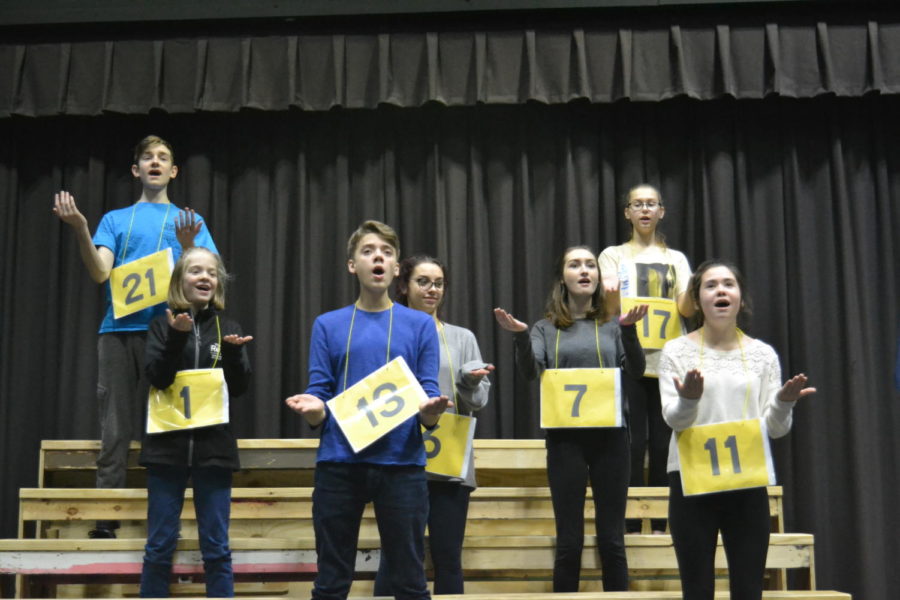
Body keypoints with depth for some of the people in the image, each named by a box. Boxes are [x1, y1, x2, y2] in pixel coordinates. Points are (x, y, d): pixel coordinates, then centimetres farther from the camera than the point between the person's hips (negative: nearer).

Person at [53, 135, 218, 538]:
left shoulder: (190, 220, 16)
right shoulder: (115, 219, 18)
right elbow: (100, 273, 3)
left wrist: (188, 245, -17)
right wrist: (80, 229, -12)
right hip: (120, 328, 1)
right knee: (115, 426, -2)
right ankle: (105, 521, -1)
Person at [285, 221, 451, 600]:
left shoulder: (420, 325, 6)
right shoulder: (327, 325, 9)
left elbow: (428, 414, 2)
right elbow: (318, 402, 5)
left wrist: (431, 410, -21)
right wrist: (311, 408, -19)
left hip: (401, 464, -1)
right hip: (338, 464, 1)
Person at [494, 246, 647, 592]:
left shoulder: (613, 325, 10)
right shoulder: (546, 328, 8)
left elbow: (636, 371, -4)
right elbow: (530, 372, -8)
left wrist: (629, 330, -20)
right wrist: (520, 337, -26)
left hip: (610, 435, 1)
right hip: (565, 437, -1)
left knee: (612, 540, 4)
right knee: (569, 541, 2)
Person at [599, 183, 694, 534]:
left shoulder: (676, 259, 14)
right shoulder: (614, 255, 9)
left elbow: (686, 310, 0)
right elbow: (612, 307, -7)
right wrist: (611, 294, -31)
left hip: (668, 360, 2)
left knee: (663, 443, 1)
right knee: (633, 443, -7)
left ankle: (660, 524, 7)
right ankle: (631, 525, -3)